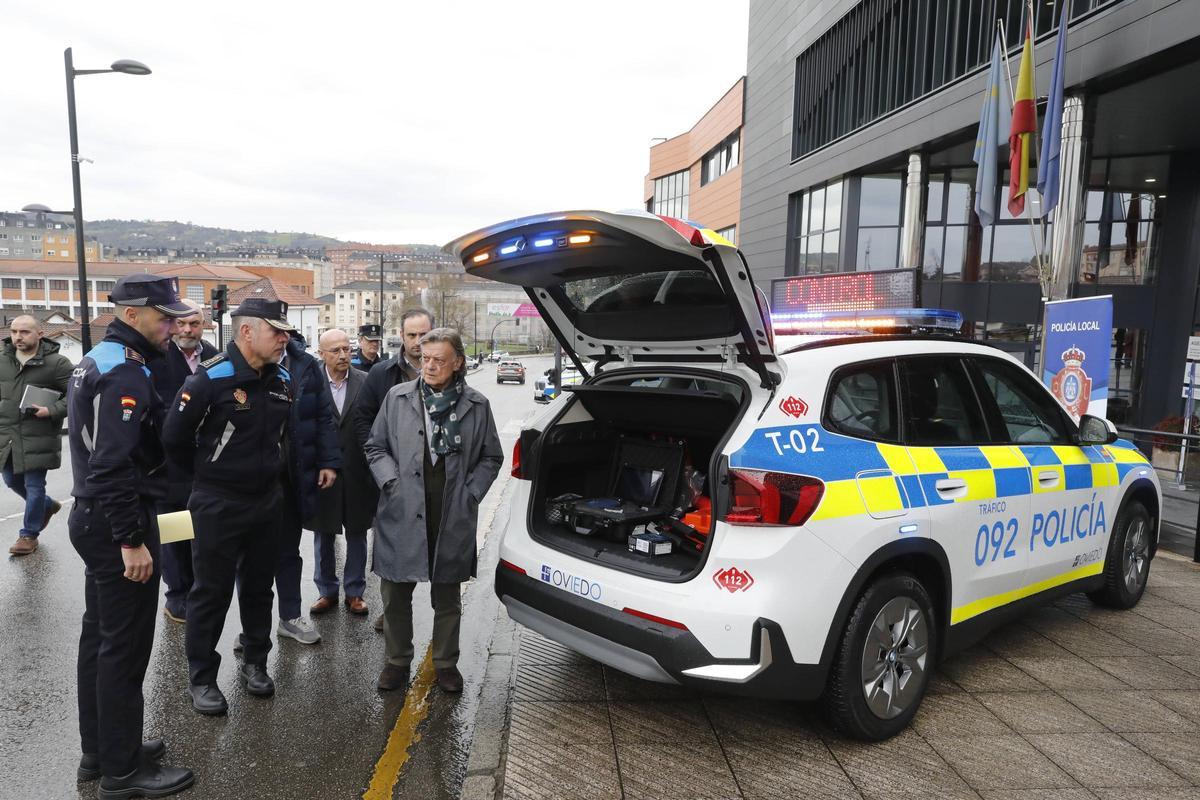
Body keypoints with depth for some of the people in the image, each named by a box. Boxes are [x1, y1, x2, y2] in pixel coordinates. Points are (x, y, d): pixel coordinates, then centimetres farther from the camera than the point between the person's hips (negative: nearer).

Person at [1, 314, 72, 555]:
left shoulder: (56, 362, -12)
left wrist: (51, 411, -22)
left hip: (38, 438, -6)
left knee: (34, 486, 1)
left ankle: (28, 534, 17)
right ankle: (48, 505, 43)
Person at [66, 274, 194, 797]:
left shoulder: (96, 360, 13)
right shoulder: (127, 372, -19)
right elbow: (114, 464, -26)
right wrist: (132, 540, -23)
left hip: (92, 517, 11)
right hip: (118, 522, -11)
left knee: (100, 636, 17)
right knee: (125, 646, -1)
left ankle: (99, 750, 31)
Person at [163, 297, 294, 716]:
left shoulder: (282, 380, 3)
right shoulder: (211, 378, -17)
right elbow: (175, 436, -12)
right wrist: (209, 474, 1)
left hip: (267, 500, 6)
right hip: (218, 505, -5)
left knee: (259, 587, 16)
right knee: (212, 592, 6)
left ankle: (255, 663, 32)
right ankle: (202, 677, 21)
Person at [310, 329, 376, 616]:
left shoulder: (366, 382, -4)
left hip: (358, 474, 0)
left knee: (357, 536, 12)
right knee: (323, 537, 14)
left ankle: (355, 592, 26)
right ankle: (326, 590, 30)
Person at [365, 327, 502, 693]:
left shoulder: (476, 405, 0)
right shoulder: (398, 397, 0)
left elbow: (491, 457, 9)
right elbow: (376, 447, 8)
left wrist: (471, 493, -1)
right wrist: (392, 482, -5)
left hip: (452, 518, 0)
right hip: (402, 515, 1)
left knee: (448, 598, 13)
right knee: (395, 594, 11)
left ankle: (446, 663, 31)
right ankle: (397, 661, 31)